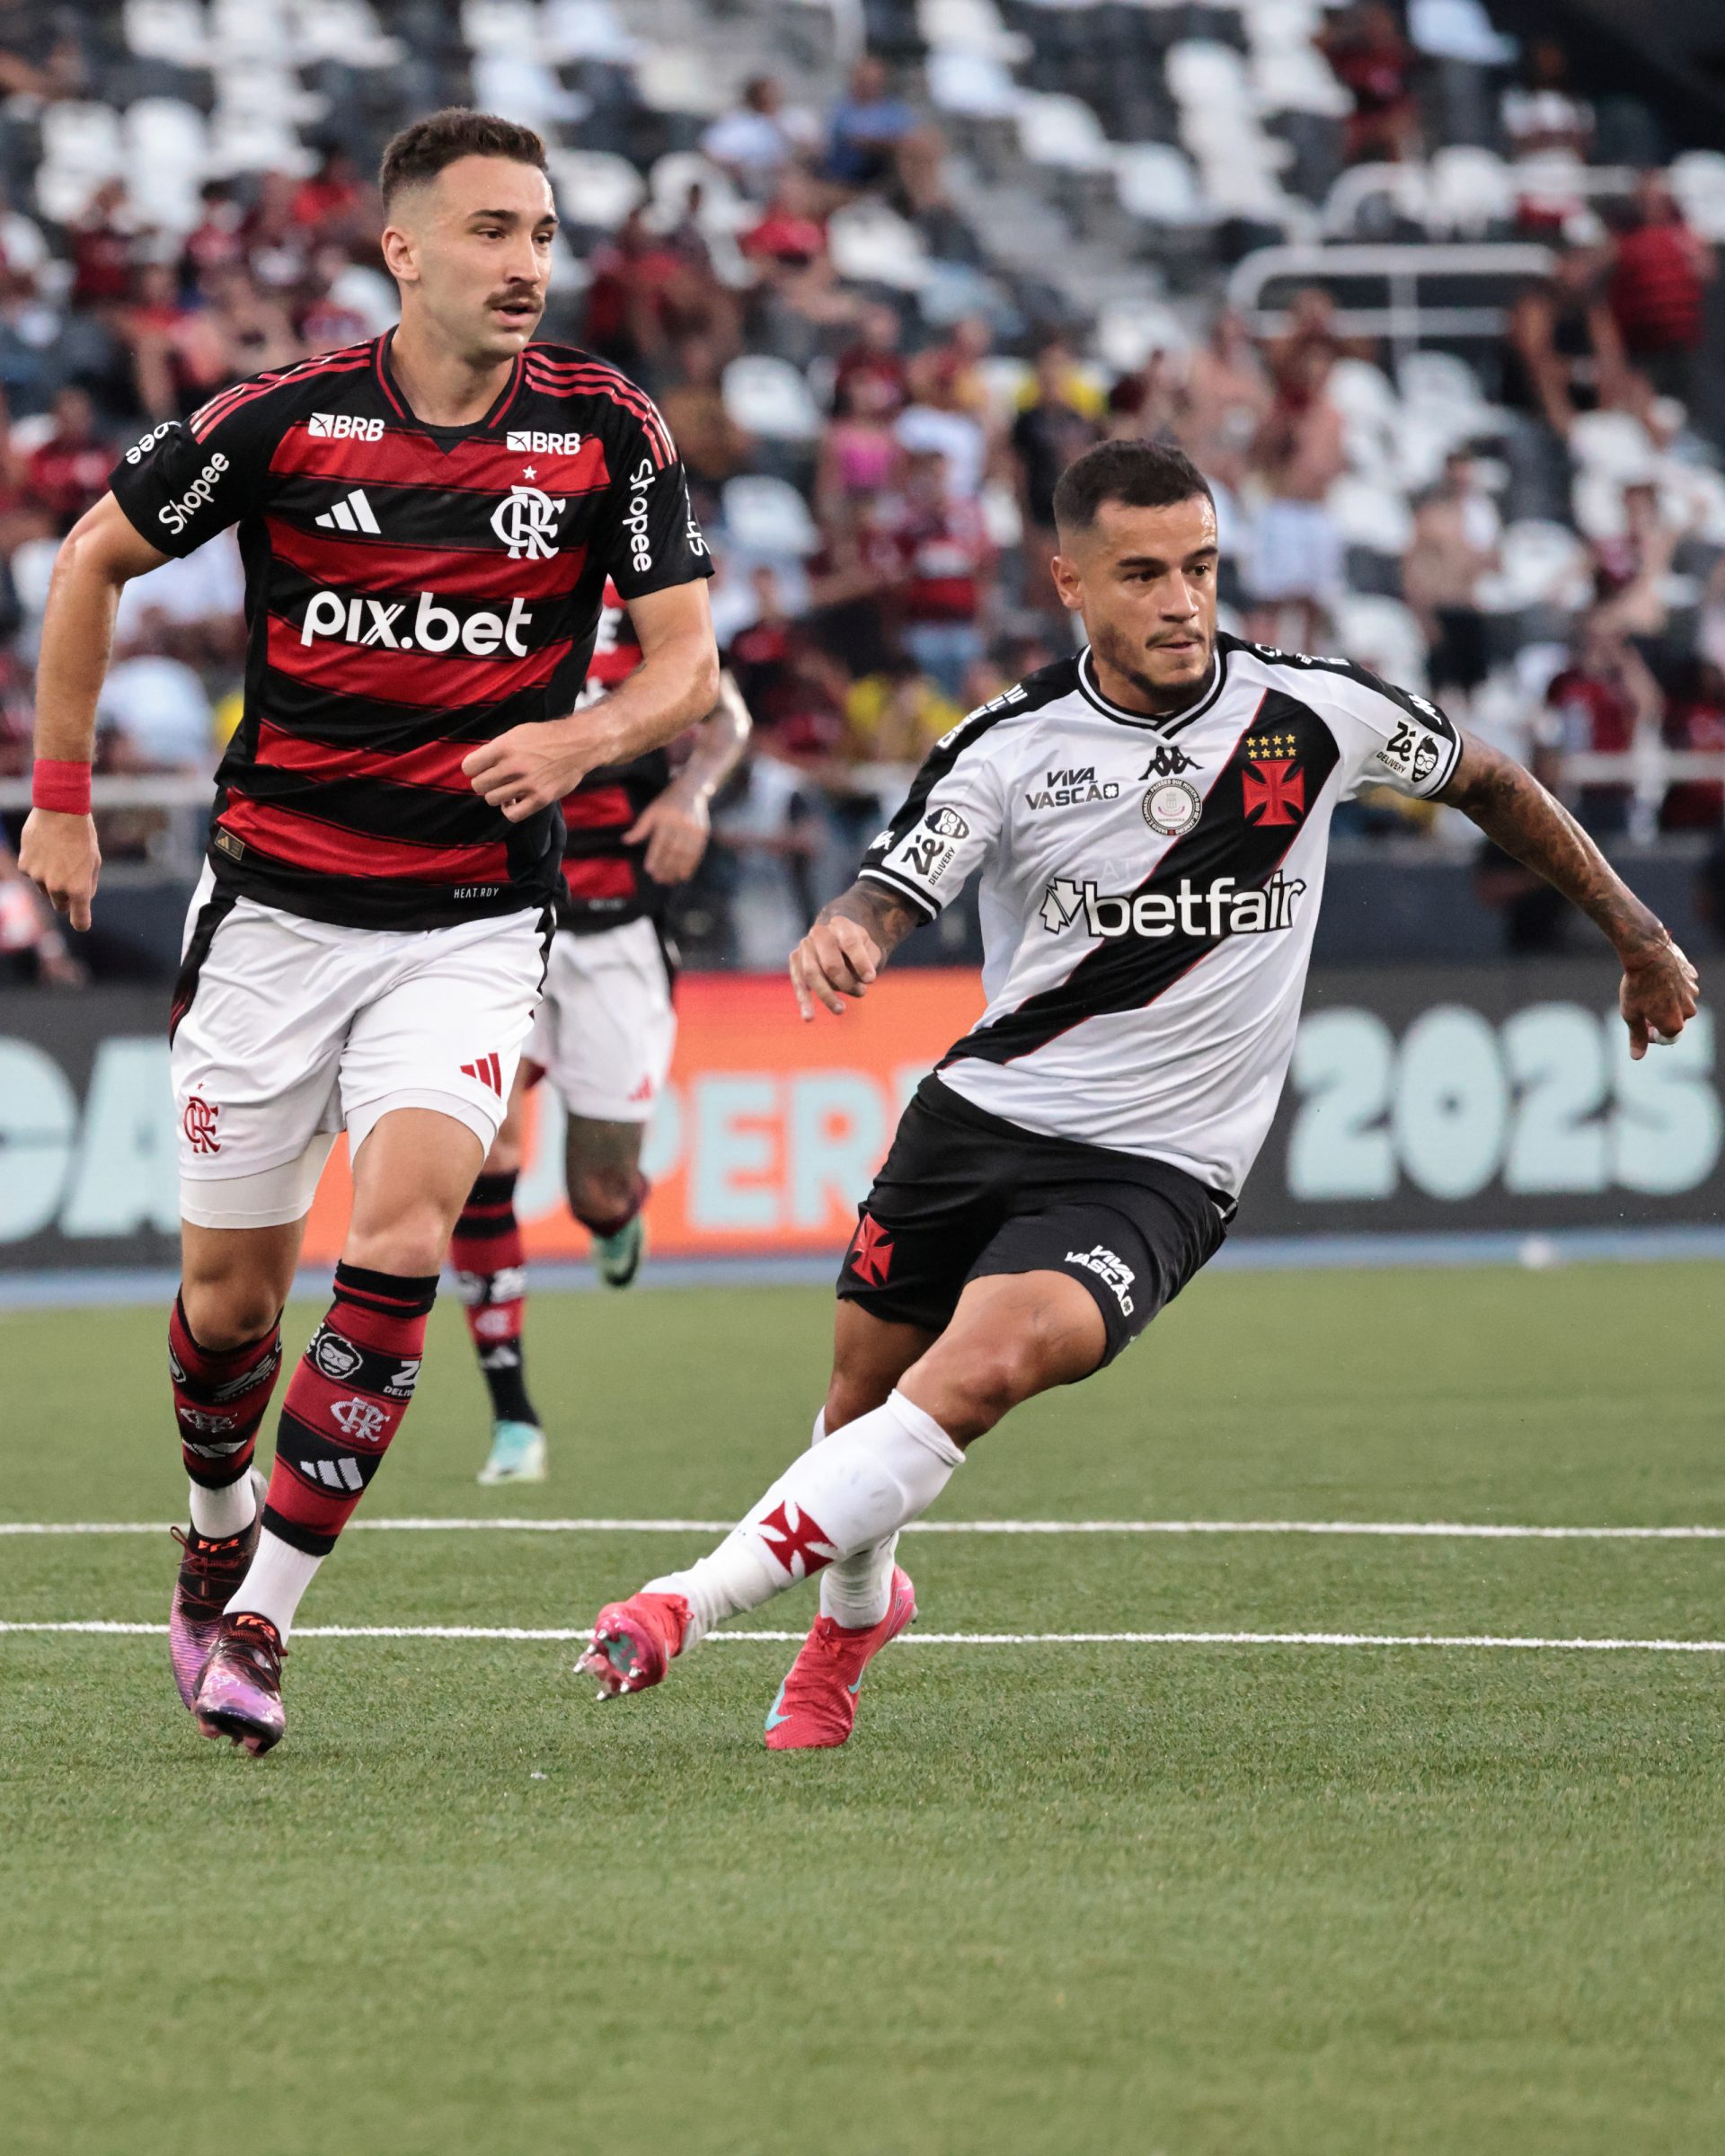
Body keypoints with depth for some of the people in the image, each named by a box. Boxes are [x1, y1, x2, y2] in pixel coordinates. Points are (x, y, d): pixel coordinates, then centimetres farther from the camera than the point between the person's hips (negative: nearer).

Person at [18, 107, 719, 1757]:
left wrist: (581, 739, -23)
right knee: (232, 1279, 6)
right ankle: (218, 1537, 37)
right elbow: (92, 560, 6)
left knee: (407, 1215, -21)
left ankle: (258, 1624, -16)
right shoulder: (286, 420, -8)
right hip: (273, 906, 0)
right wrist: (61, 796, 6)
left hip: (473, 920, 0)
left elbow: (688, 662, -2)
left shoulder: (607, 431, -5)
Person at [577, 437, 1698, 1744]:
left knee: (986, 1365, -28)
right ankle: (856, 1610, 46)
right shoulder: (1011, 745, -6)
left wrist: (1635, 932, 20)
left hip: (1153, 1173, -2)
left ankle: (701, 1600, -30)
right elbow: (888, 898, -18)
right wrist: (837, 938, -44)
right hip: (982, 1115, 2)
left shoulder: (1316, 713, -3)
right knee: (864, 1392, 12)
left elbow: (1486, 783, 15)